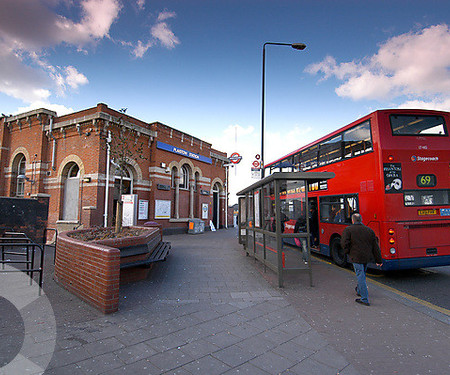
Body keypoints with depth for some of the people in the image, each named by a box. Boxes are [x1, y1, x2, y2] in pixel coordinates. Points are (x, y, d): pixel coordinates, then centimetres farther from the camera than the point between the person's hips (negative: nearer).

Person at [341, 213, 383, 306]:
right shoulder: (369, 230, 7)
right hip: (367, 256, 6)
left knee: (360, 276, -1)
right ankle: (359, 291, 43)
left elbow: (344, 243, -17)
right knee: (362, 274, 23)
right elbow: (375, 246, 9)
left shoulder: (348, 230, -8)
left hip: (356, 257, -6)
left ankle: (365, 299, 0)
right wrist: (379, 260, 13)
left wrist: (348, 252, 2)